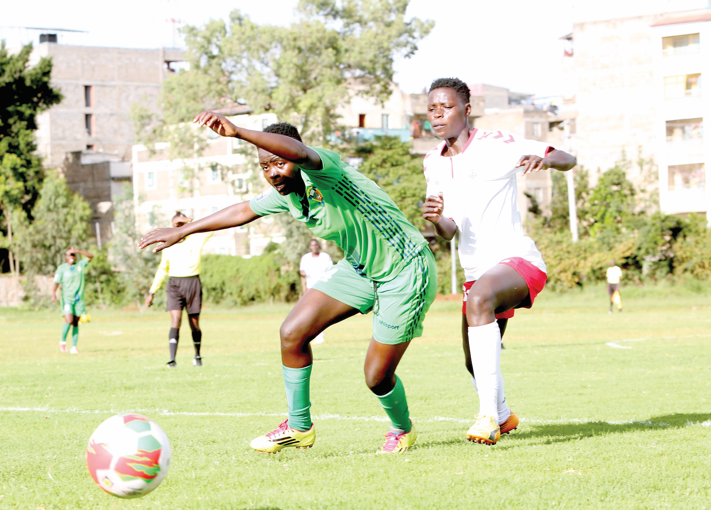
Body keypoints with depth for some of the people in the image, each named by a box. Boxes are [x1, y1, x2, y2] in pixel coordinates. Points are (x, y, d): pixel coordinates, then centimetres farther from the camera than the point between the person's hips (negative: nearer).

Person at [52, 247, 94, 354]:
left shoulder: (80, 265, 10)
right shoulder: (62, 268, 1)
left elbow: (90, 256, 3)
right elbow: (56, 282, -4)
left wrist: (78, 251, -7)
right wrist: (53, 294, -20)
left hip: (79, 299, 3)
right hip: (67, 298, -3)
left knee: (76, 323, 2)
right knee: (69, 321, -17)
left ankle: (74, 347, 5)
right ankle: (63, 342, 4)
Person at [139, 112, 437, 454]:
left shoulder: (322, 173, -27)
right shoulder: (286, 192, -2)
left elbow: (298, 152, -50)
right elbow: (244, 211, 16)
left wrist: (238, 132, -64)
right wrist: (182, 231, 22)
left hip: (406, 272, -8)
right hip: (359, 267, 8)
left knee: (377, 377, -4)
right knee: (292, 333, -2)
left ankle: (402, 430, 30)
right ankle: (299, 428, 15)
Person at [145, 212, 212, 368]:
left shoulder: (196, 240, 2)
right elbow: (162, 270, 20)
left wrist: (189, 221, -14)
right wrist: (152, 292, 17)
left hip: (192, 283, -1)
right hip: (174, 284, 1)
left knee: (194, 324, 7)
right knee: (176, 320, -16)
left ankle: (198, 355, 30)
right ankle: (172, 359, -24)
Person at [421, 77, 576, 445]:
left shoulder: (495, 145, -8)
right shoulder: (433, 163, 10)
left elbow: (568, 160, -9)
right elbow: (449, 231, 9)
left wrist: (544, 159, -33)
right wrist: (436, 219, -16)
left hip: (518, 258, -8)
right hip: (477, 272, 8)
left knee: (479, 298, -39)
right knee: (475, 363, 16)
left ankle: (489, 415, -42)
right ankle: (504, 415, 50)